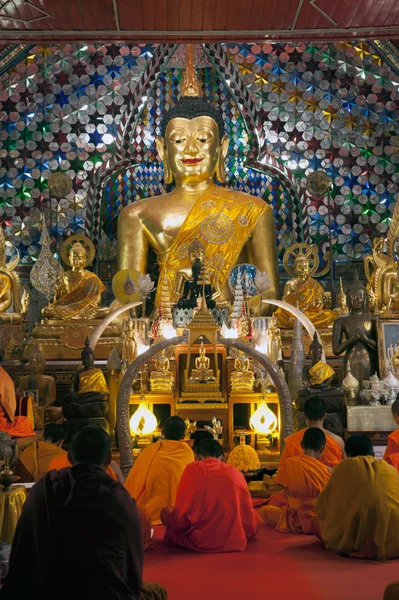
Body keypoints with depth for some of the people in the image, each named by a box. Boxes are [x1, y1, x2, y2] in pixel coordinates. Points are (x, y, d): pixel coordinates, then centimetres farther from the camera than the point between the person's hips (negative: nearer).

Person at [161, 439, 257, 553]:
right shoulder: (236, 473, 7)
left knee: (166, 512, 23)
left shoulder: (193, 468, -2)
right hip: (235, 542, 0)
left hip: (200, 541, 0)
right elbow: (248, 514, 8)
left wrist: (178, 526, 15)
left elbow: (181, 514, -5)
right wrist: (246, 535, 26)